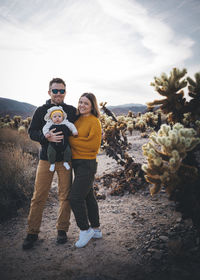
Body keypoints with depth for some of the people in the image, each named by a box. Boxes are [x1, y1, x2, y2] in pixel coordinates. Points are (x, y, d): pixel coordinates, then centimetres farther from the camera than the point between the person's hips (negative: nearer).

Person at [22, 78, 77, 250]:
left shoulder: (72, 111, 7)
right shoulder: (41, 111, 4)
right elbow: (32, 132, 0)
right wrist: (46, 137, -19)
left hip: (65, 159, 1)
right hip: (46, 159, 0)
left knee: (65, 196, 7)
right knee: (39, 197, 2)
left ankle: (62, 230, 23)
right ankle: (32, 233, 15)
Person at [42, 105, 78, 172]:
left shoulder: (65, 123, 3)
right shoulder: (50, 124, 0)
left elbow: (71, 126, 8)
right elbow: (45, 128, -4)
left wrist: (74, 131, -5)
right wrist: (46, 133, -22)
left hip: (64, 143, 2)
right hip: (53, 144, -1)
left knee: (68, 151, -5)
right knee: (50, 152, -13)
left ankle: (66, 162, 19)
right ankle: (52, 164, 10)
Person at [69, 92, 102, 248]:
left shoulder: (94, 121, -11)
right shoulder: (78, 119, 13)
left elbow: (93, 145, -18)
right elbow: (72, 136, 20)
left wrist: (71, 140, -14)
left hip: (87, 163, -9)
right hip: (77, 162, 9)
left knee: (75, 197, -10)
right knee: (88, 196, 15)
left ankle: (85, 230, 10)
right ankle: (96, 230, 29)